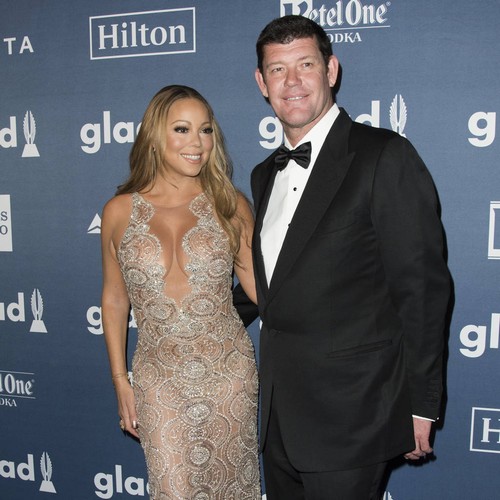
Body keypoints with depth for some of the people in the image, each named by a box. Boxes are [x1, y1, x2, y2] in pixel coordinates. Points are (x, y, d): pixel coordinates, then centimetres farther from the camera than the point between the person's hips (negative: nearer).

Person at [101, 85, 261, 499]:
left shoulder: (229, 204, -4)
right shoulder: (119, 212, -2)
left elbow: (257, 282, 1)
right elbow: (115, 299, 7)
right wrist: (120, 379, 8)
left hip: (228, 369, 0)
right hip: (159, 378, 0)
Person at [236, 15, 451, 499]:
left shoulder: (385, 156, -11)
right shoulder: (265, 174, 12)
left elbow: (422, 286, -12)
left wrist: (421, 404, -10)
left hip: (349, 417, -6)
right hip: (279, 411, 7)